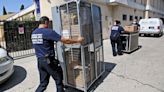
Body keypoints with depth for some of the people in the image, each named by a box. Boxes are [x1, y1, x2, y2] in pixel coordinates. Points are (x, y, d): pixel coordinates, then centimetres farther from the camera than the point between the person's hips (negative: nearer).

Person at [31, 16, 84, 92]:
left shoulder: (33, 33, 9)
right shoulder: (48, 32, -15)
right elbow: (65, 40, -16)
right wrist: (77, 40, -3)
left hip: (39, 61, 8)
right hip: (49, 61, -7)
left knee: (43, 83, 17)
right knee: (58, 79, 12)